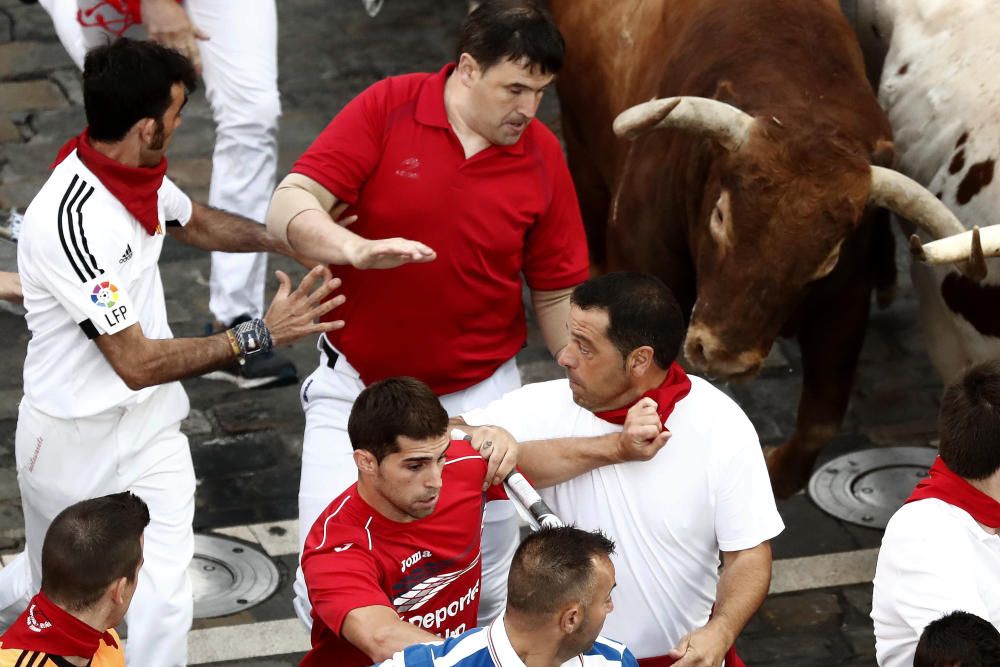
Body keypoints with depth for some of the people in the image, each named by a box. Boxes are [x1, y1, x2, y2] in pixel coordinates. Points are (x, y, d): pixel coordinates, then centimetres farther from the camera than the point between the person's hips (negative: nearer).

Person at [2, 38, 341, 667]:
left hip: (149, 427, 6)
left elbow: (196, 222, 20)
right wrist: (261, 336, -26)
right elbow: (137, 363, -28)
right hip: (74, 442, -6)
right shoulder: (71, 222, -31)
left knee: (164, 601, -5)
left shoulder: (139, 173, -5)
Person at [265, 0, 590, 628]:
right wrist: (358, 248, -37)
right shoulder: (386, 110, -12)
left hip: (476, 396, 1)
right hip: (357, 386, -1)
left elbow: (558, 296, 1)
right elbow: (288, 210, -18)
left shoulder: (543, 158, -6)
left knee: (491, 580, 8)